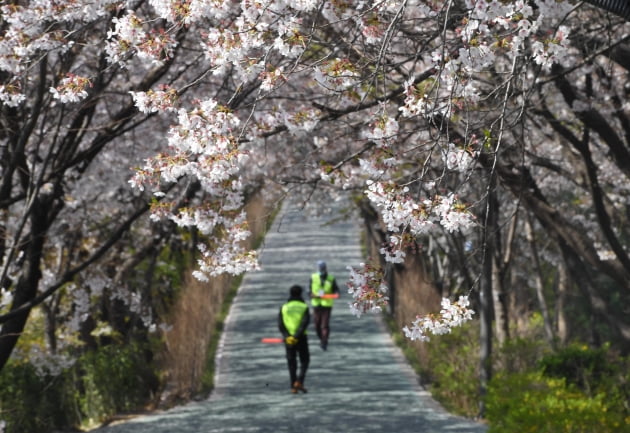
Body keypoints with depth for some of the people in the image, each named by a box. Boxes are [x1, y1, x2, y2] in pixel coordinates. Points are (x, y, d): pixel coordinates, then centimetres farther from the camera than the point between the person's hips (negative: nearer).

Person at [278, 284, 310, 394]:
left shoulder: (284, 307, 4)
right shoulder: (304, 307, -3)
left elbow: (280, 324, -7)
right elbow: (305, 323, -16)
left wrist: (287, 336, -14)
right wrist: (296, 336, -19)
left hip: (288, 339, 2)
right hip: (301, 338, -2)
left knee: (291, 362, 11)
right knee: (304, 361, 9)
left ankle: (293, 387, 8)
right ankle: (299, 382, -10)